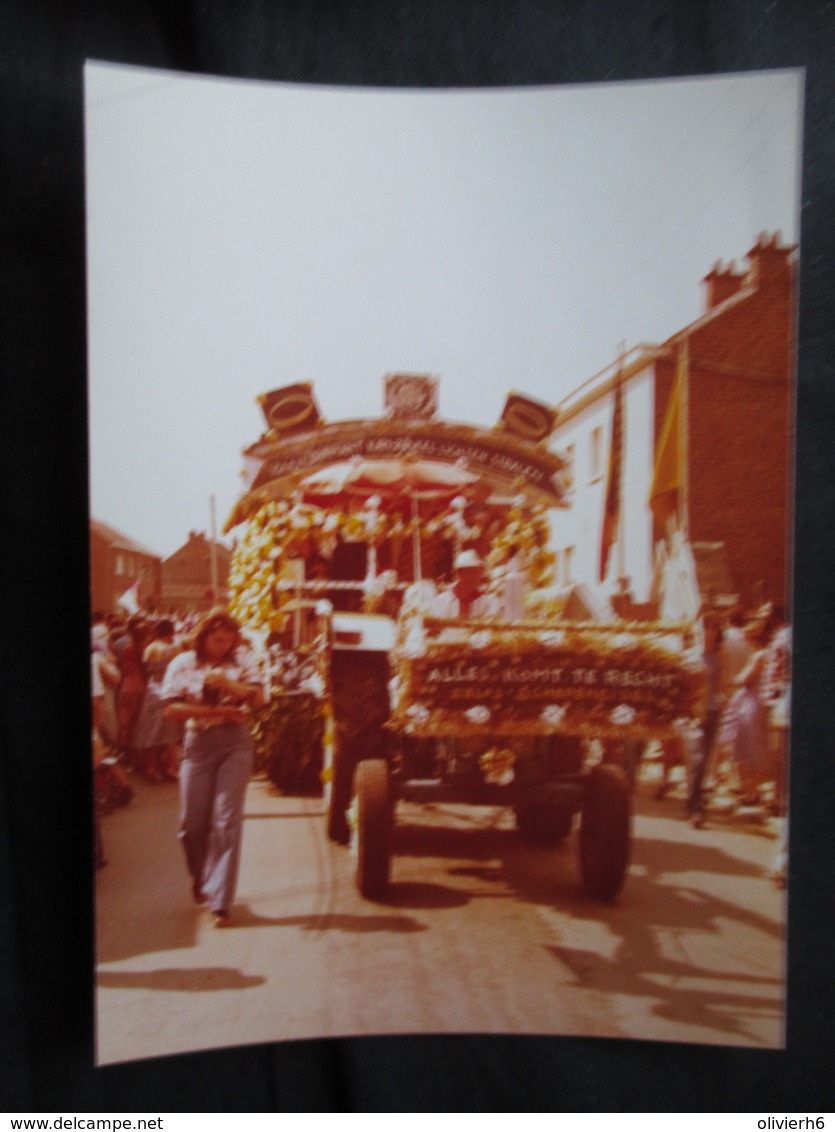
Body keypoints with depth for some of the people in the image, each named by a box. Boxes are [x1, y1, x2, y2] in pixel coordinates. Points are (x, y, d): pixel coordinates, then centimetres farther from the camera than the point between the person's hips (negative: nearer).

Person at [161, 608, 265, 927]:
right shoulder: (183, 664, 4)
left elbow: (258, 697, -5)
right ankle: (200, 876, 37)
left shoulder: (242, 660, 5)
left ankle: (221, 901, 0)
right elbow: (172, 708, -5)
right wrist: (219, 711, -12)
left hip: (235, 742, -1)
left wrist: (227, 683, -21)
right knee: (192, 823, 5)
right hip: (198, 743, 1)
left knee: (227, 820, -6)